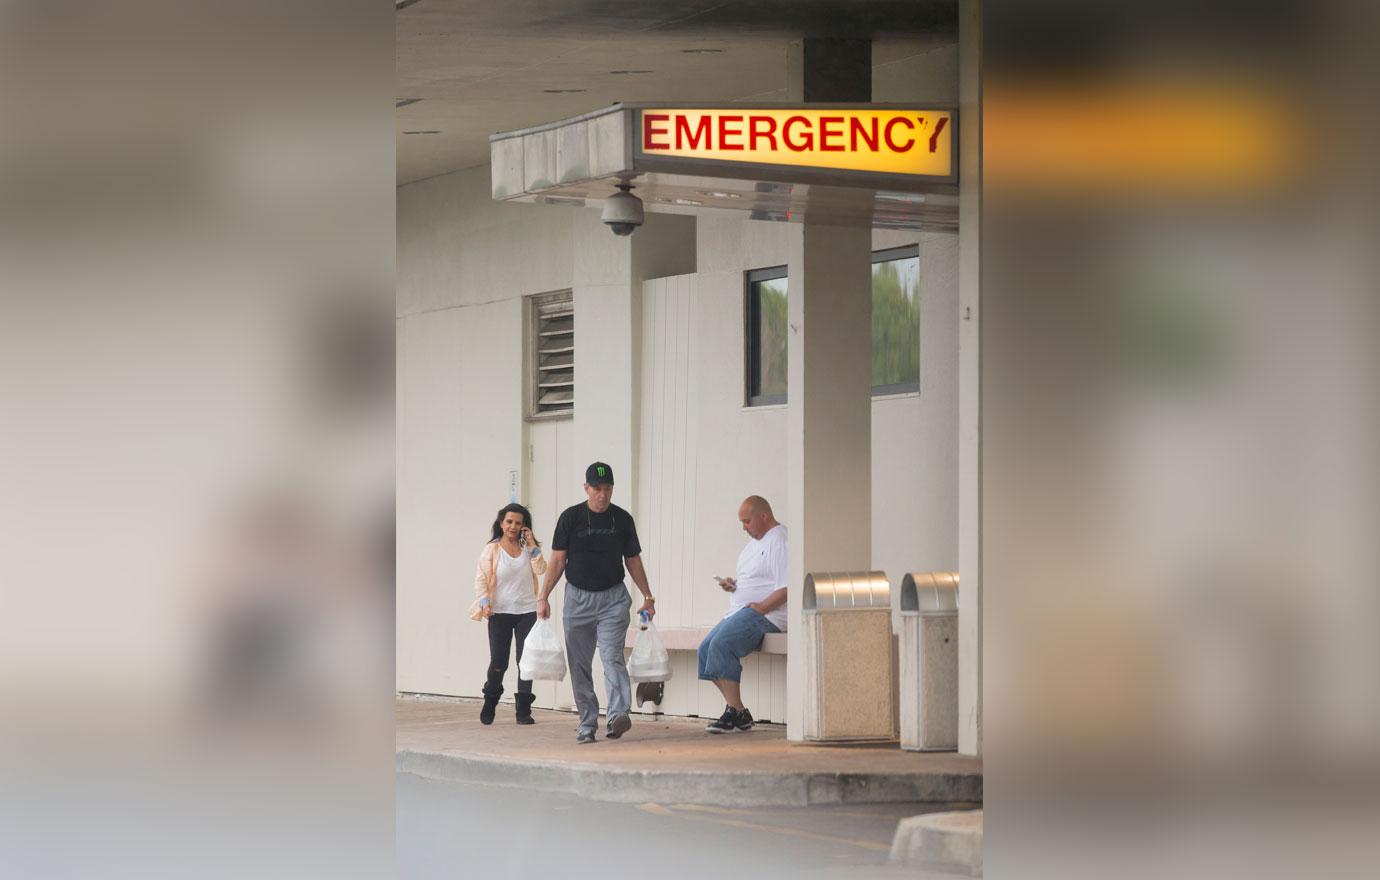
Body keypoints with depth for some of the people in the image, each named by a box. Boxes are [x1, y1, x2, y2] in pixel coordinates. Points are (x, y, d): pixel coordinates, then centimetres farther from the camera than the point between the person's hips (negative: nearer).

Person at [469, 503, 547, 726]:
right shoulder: (492, 549, 1)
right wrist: (484, 602, -17)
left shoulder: (528, 548, 8)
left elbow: (540, 569, -6)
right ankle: (489, 705, 23)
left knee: (526, 661, -2)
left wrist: (532, 546, -7)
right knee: (498, 662, -1)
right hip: (500, 613, -2)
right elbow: (481, 578, -3)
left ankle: (523, 710, 3)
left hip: (526, 611, 2)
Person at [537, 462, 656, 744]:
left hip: (613, 597, -1)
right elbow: (558, 560, 1)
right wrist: (543, 597, -6)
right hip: (578, 598, 1)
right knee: (580, 665, 4)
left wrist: (648, 597, 10)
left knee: (612, 657, -16)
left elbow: (633, 561, 12)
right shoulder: (571, 518, 0)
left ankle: (618, 715, -27)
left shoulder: (622, 519, 4)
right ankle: (587, 724, 11)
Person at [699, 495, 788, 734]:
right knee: (706, 649, -1)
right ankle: (740, 713, -2)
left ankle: (735, 712, -26)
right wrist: (731, 583, 11)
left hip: (766, 615, -11)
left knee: (721, 645, -28)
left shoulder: (779, 541, -10)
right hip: (740, 612, 11)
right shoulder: (754, 541, 23)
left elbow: (787, 588, -19)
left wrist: (762, 607, -23)